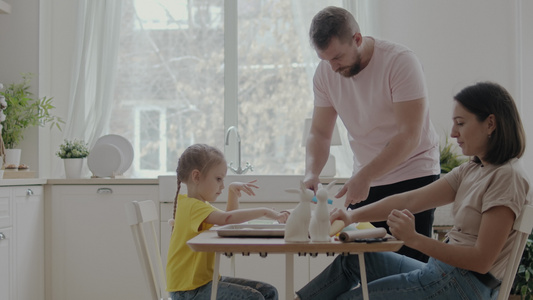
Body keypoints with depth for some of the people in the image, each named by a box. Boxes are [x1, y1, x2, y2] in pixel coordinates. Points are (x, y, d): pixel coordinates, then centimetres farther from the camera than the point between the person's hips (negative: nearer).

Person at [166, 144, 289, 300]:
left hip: (205, 279, 10)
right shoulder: (192, 206, -18)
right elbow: (226, 218, -34)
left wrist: (233, 191, 14)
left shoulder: (200, 205, 17)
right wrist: (265, 212, -29)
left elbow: (230, 220, 28)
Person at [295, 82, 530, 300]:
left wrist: (414, 239, -27)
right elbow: (410, 200, 5)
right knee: (353, 258, 15)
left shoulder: (507, 176, -17)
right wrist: (352, 216, -5)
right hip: (443, 272, 9)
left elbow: (482, 260, -22)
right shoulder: (471, 170, 11)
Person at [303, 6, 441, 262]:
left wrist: (364, 176, -30)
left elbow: (409, 136, -22)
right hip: (364, 181, 5)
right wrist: (311, 173, -18)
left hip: (413, 175, -5)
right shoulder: (325, 72, 0)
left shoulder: (400, 61, -17)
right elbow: (320, 133, 2)